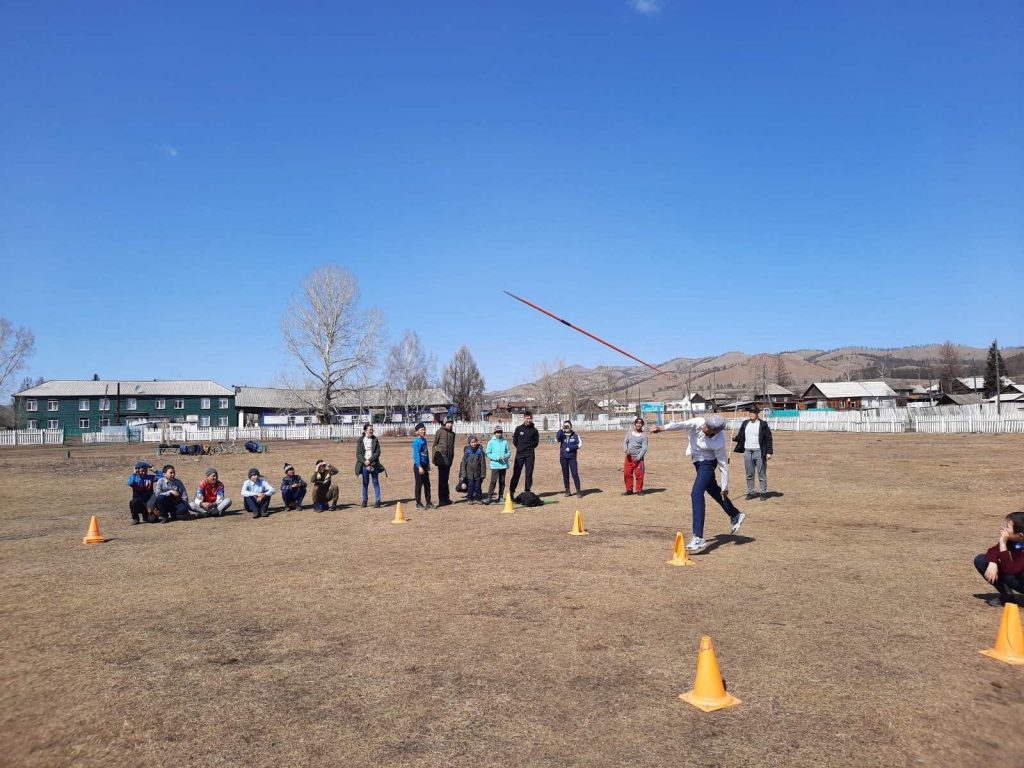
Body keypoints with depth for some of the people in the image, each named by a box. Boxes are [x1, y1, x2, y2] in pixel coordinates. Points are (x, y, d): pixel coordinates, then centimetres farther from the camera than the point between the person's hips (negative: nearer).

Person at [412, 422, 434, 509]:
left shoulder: (424, 440, 10)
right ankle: (418, 504, 9)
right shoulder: (417, 441, -13)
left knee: (427, 484, 10)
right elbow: (416, 455, -17)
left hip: (425, 465, 8)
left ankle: (428, 503, 17)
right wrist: (419, 467, -22)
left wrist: (428, 465, 16)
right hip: (418, 466, -8)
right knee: (419, 485, 0)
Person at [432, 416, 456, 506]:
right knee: (442, 479, -4)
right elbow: (434, 445, -4)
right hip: (441, 459, -6)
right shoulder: (439, 432, -5)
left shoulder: (452, 434, 13)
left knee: (445, 479, 13)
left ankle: (446, 498, 20)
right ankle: (441, 500, -2)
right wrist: (435, 458, -8)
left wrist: (452, 458, 15)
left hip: (449, 459, 6)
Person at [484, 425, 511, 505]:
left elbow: (509, 452, 13)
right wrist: (496, 458, -14)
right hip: (495, 465, -3)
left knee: (502, 481, 7)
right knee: (493, 481, -10)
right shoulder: (491, 442, 1)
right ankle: (489, 497, -9)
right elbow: (488, 454, -1)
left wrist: (506, 456, -9)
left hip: (503, 465, 3)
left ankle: (501, 497, 16)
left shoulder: (505, 442, 9)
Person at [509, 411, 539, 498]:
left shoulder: (534, 430, 3)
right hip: (519, 454, -1)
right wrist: (520, 448, 6)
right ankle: (511, 491, 2)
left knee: (529, 474, 3)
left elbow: (536, 442, 11)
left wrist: (529, 448, 5)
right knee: (516, 473, -1)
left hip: (530, 455, 1)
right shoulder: (519, 428, 2)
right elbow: (514, 441, 8)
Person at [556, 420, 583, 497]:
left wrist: (570, 448, -12)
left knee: (575, 473, -8)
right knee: (565, 474, 5)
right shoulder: (562, 435, 4)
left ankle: (578, 491, -3)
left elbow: (579, 444, -5)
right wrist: (562, 429, -19)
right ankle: (567, 491, 14)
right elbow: (557, 437, -17)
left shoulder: (575, 435, 2)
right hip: (563, 457, 2)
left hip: (572, 457, -2)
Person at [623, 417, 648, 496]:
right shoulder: (629, 432, 11)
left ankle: (639, 490, 6)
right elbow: (625, 442, 12)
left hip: (638, 458, -4)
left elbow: (644, 448, -8)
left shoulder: (644, 435, -2)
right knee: (627, 473, 3)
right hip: (629, 457, 4)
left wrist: (638, 457, -18)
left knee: (639, 474, -7)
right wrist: (626, 449, -10)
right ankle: (629, 490, 14)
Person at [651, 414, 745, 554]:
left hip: (707, 463, -7)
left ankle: (698, 539, -23)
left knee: (696, 494, -21)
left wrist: (725, 488, -11)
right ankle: (736, 516, 48)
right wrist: (661, 428, -58)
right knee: (713, 491, 24)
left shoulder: (719, 443, -31)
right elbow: (681, 424, -41)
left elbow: (723, 466, -20)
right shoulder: (698, 422, -25)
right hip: (698, 461, 7)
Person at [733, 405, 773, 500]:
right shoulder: (745, 424, 10)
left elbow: (768, 439, -5)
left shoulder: (763, 424, -4)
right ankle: (750, 492, 18)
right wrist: (735, 438, -8)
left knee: (762, 474, 2)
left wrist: (769, 452, -10)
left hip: (759, 452, -4)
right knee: (749, 475, 10)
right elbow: (741, 436, 13)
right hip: (747, 452, 5)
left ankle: (764, 492, 10)